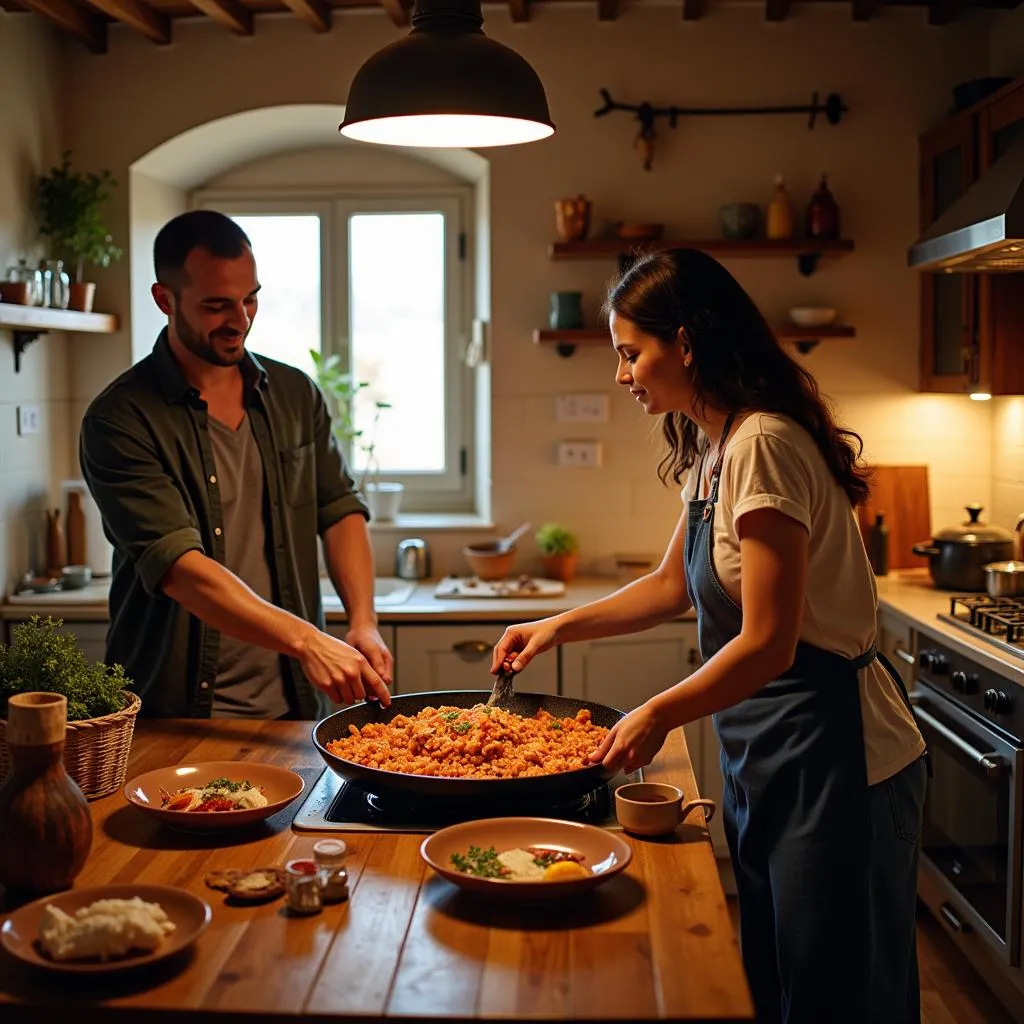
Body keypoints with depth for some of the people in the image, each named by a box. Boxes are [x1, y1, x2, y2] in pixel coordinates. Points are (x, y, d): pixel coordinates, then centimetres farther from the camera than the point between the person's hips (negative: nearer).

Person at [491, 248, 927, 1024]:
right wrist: (559, 627, 13)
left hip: (830, 758, -9)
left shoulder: (763, 446, -22)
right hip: (763, 752, 9)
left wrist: (660, 714, -14)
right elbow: (675, 585, 20)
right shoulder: (713, 449, 8)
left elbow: (767, 644, -24)